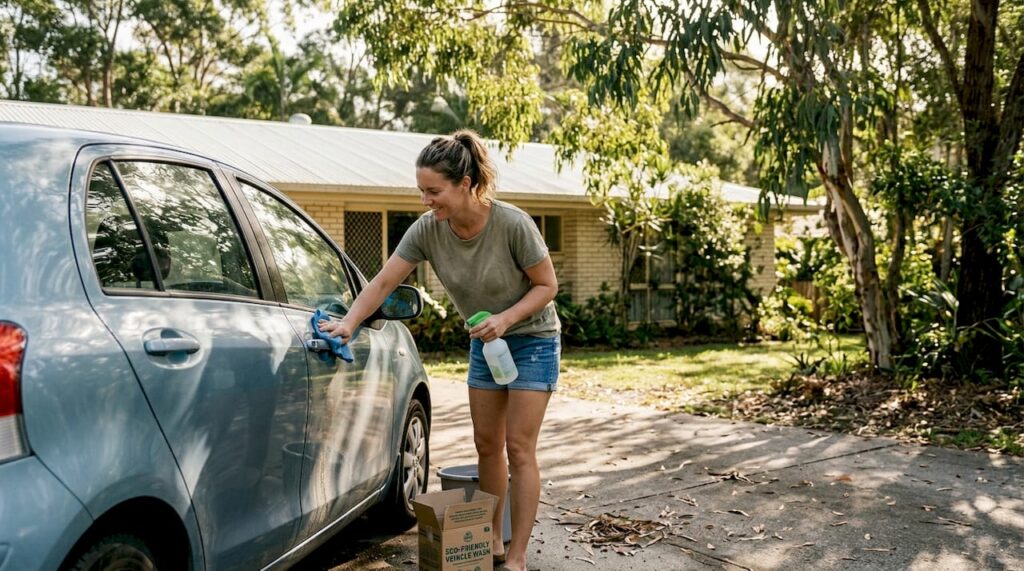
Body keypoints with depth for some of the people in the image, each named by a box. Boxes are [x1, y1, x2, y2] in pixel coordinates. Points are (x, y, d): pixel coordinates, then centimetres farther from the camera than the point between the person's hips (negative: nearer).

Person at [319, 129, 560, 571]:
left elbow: (547, 285, -17)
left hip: (532, 340, -5)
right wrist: (349, 323, -27)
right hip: (484, 344, 5)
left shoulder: (512, 224, -27)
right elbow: (383, 283, -14)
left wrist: (506, 318, -30)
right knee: (487, 445, 11)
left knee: (518, 448, -5)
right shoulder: (427, 229, -16)